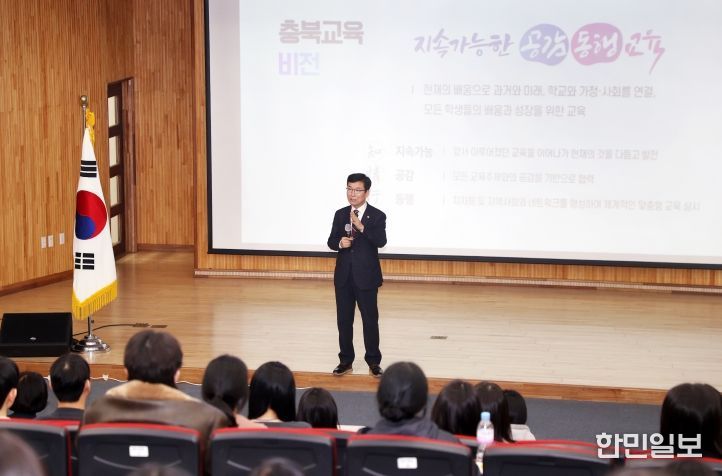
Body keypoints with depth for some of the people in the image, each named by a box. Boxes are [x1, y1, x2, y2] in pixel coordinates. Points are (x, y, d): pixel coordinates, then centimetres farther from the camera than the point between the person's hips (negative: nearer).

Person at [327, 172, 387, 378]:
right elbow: (331, 241, 9)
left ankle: (373, 362, 11)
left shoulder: (377, 216, -6)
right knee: (344, 320, 9)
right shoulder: (340, 215, 7)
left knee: (370, 320, 2)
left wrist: (361, 226, -31)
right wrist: (339, 243, -15)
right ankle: (346, 361, 19)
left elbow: (381, 241, -20)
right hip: (343, 276, 4)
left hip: (366, 276, -4)